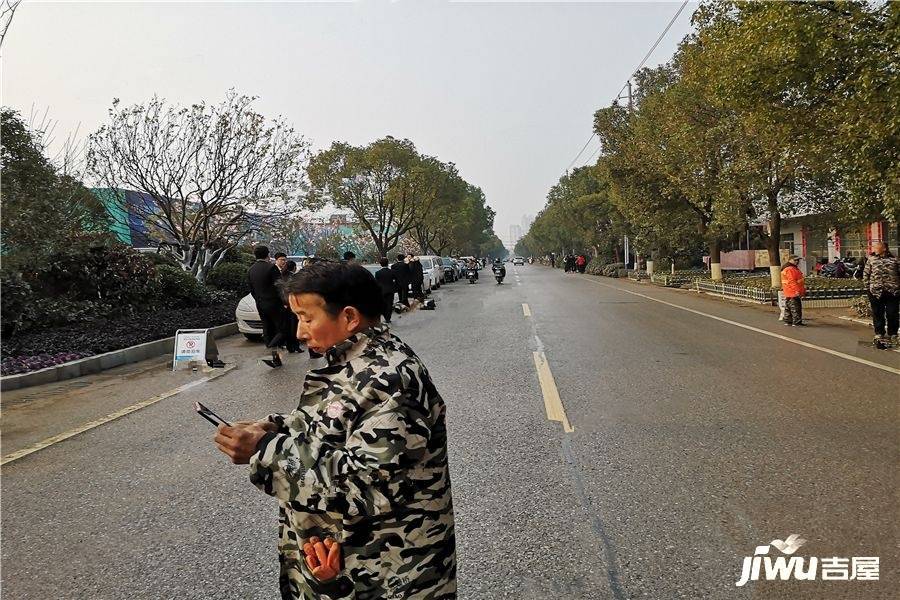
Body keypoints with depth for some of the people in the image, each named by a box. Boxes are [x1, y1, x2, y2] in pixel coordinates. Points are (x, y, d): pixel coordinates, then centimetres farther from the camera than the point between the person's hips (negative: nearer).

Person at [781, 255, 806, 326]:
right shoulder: (789, 269, -16)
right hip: (793, 293, -11)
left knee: (788, 308, 14)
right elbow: (792, 281, -24)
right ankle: (797, 322, -8)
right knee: (795, 308, -9)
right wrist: (796, 291, -28)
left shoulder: (794, 268, 21)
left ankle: (788, 321, 20)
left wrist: (803, 290, 28)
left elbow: (799, 281, 27)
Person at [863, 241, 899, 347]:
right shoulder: (871, 260, 5)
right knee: (878, 315, 6)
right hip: (876, 292, 0)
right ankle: (879, 336, 16)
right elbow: (865, 274, 5)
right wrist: (868, 288, -2)